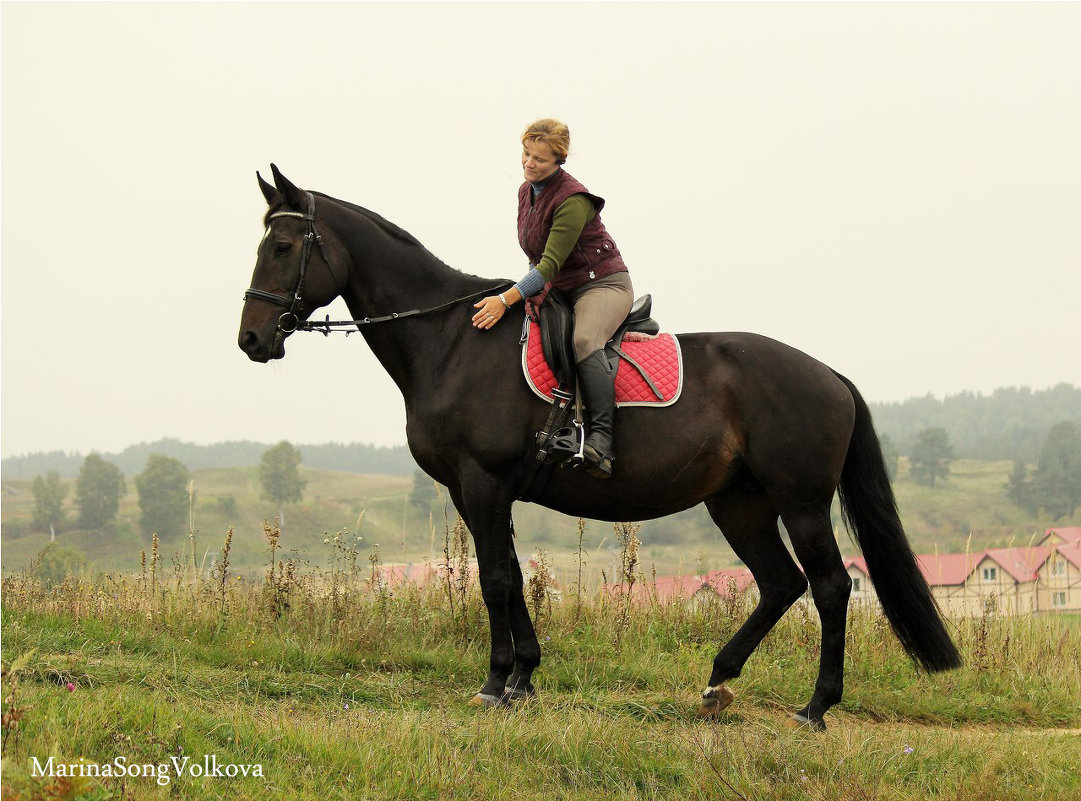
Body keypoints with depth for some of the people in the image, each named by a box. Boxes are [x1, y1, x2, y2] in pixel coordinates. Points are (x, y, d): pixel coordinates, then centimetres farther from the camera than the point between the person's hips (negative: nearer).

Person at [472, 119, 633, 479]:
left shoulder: (573, 200, -21)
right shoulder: (526, 192, 6)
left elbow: (551, 262, -27)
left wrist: (507, 299, -33)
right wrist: (536, 288, -6)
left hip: (603, 284, -10)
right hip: (558, 290, 10)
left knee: (583, 342, -36)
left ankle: (601, 441, -42)